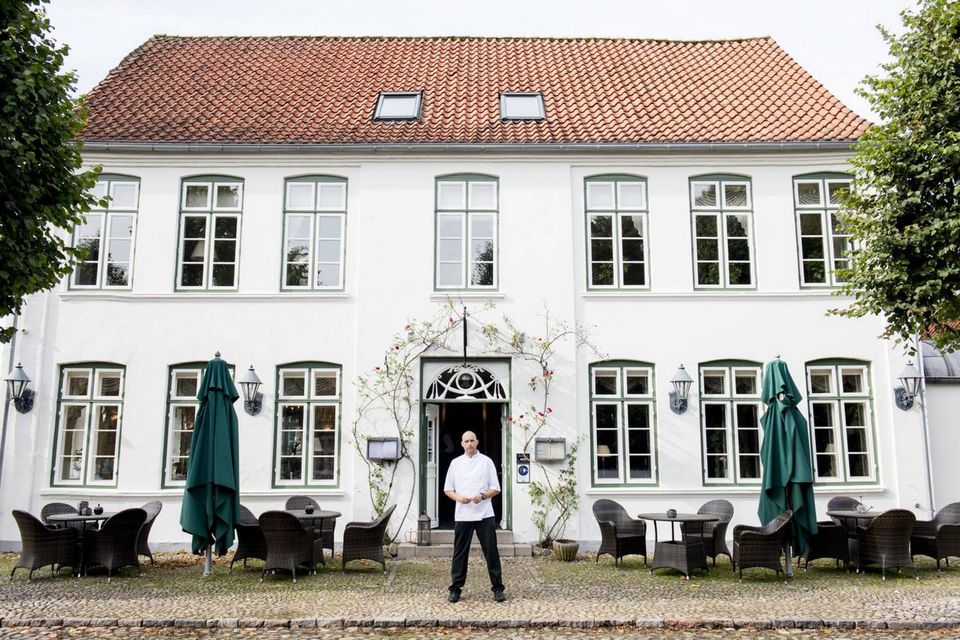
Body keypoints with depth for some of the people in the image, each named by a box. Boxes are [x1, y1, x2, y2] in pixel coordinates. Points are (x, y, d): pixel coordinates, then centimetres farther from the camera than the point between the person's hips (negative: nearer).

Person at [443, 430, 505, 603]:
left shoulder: (486, 461, 4)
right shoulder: (456, 462, 9)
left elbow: (495, 489, 4)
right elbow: (447, 489, 11)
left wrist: (483, 496, -14)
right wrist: (457, 497, -9)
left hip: (484, 514, -1)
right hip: (462, 515, 1)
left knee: (491, 552, 0)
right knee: (460, 553, 5)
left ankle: (497, 588, 9)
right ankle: (455, 589, 14)